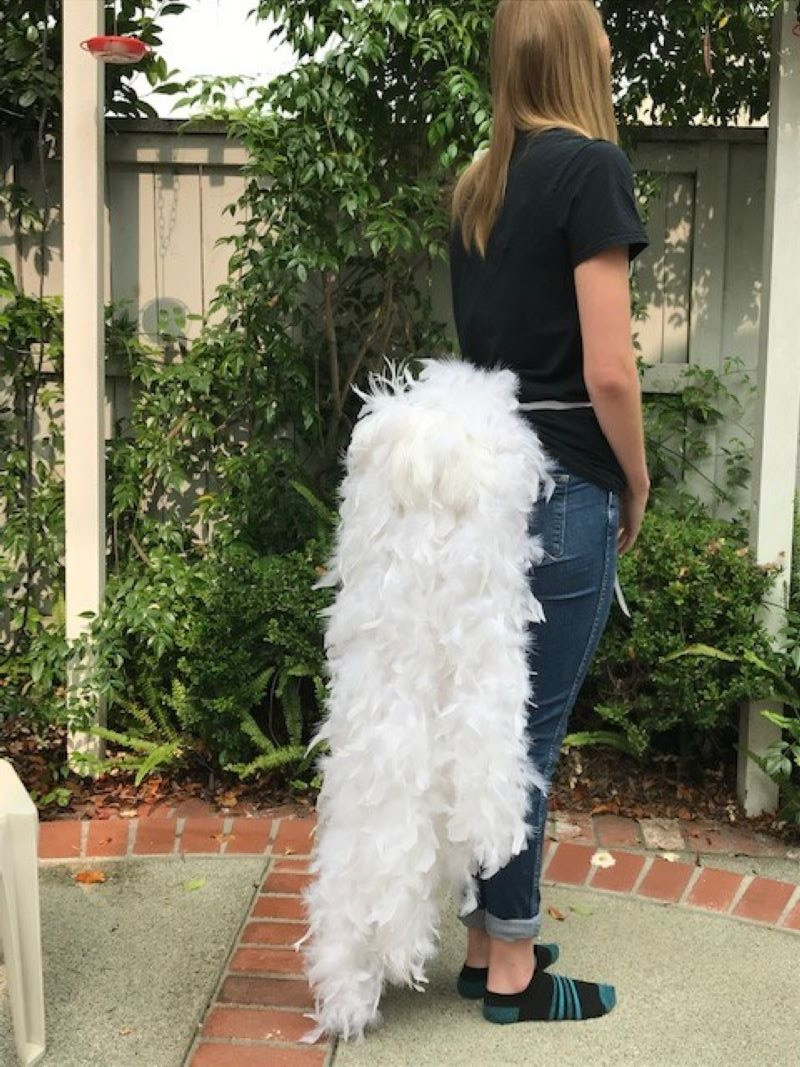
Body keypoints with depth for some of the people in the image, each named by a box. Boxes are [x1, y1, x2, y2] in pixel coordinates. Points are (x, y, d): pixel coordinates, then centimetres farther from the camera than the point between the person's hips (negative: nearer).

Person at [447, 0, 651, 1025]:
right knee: (530, 730, 2)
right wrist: (636, 485, -2)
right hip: (559, 487, -7)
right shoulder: (590, 165, -10)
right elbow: (606, 371, -16)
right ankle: (512, 970, 16)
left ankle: (486, 939, 26)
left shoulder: (478, 182, 13)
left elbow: (482, 340, 13)